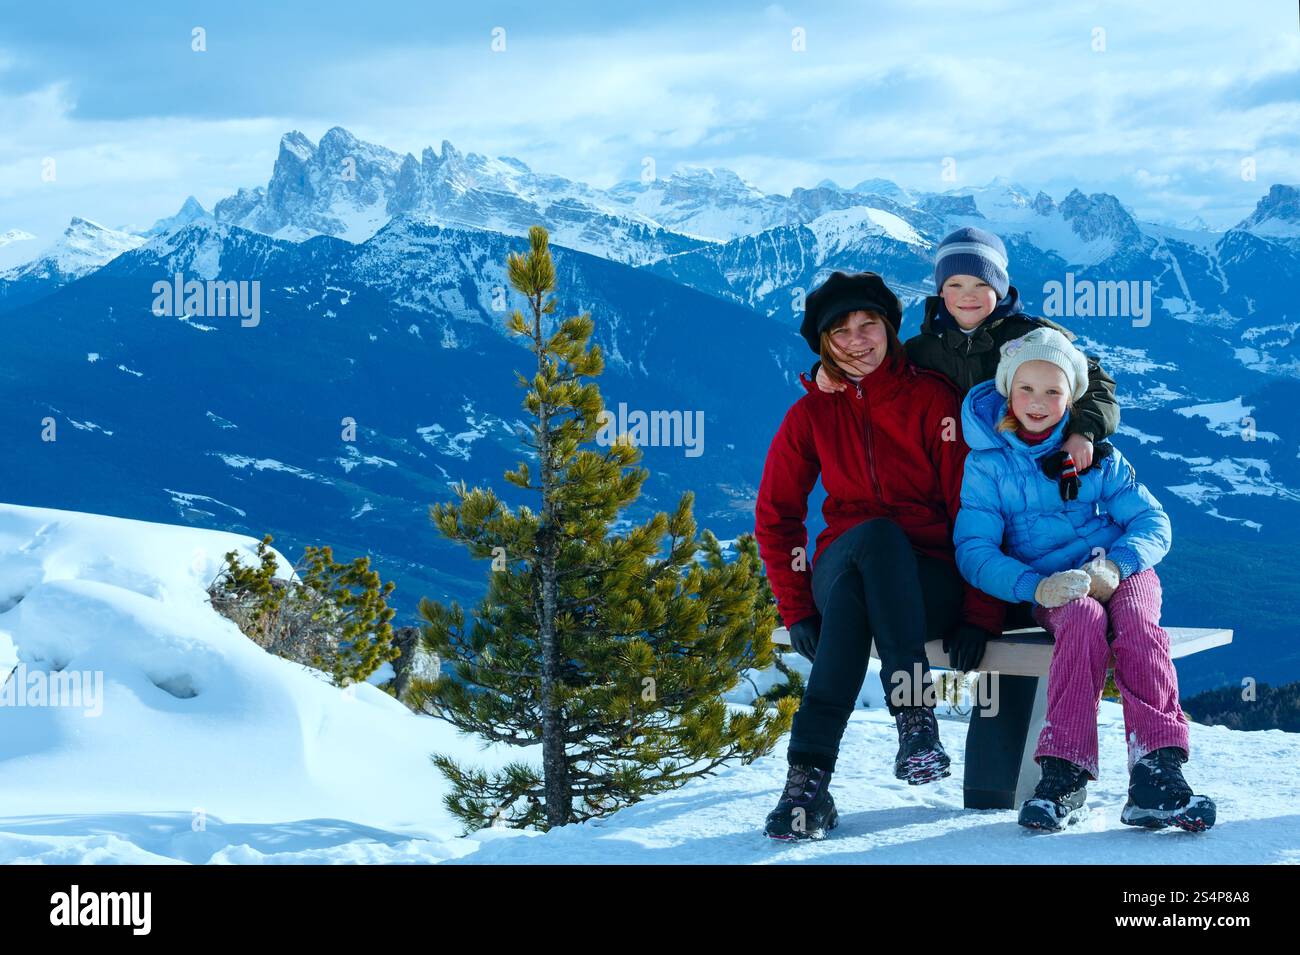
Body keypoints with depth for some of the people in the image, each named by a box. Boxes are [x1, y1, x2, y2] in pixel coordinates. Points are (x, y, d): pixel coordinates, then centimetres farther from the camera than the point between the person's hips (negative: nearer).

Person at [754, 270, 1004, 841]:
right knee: (874, 533, -35)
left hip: (930, 584, -1)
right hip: (841, 572, 1)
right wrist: (797, 610, 0)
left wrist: (980, 616, -15)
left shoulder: (931, 399, 0)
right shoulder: (812, 413, 8)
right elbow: (776, 514, 12)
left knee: (877, 538, -36)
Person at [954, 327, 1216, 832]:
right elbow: (974, 551, -4)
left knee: (1136, 625, -33)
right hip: (1051, 590, -1)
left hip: (1122, 575, 1)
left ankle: (1157, 772, -45)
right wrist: (1036, 586, -23)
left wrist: (1114, 567, -19)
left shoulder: (1096, 456, 9)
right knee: (1084, 620, -35)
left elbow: (1153, 522, 3)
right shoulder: (987, 463, 5)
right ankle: (1064, 773, -42)